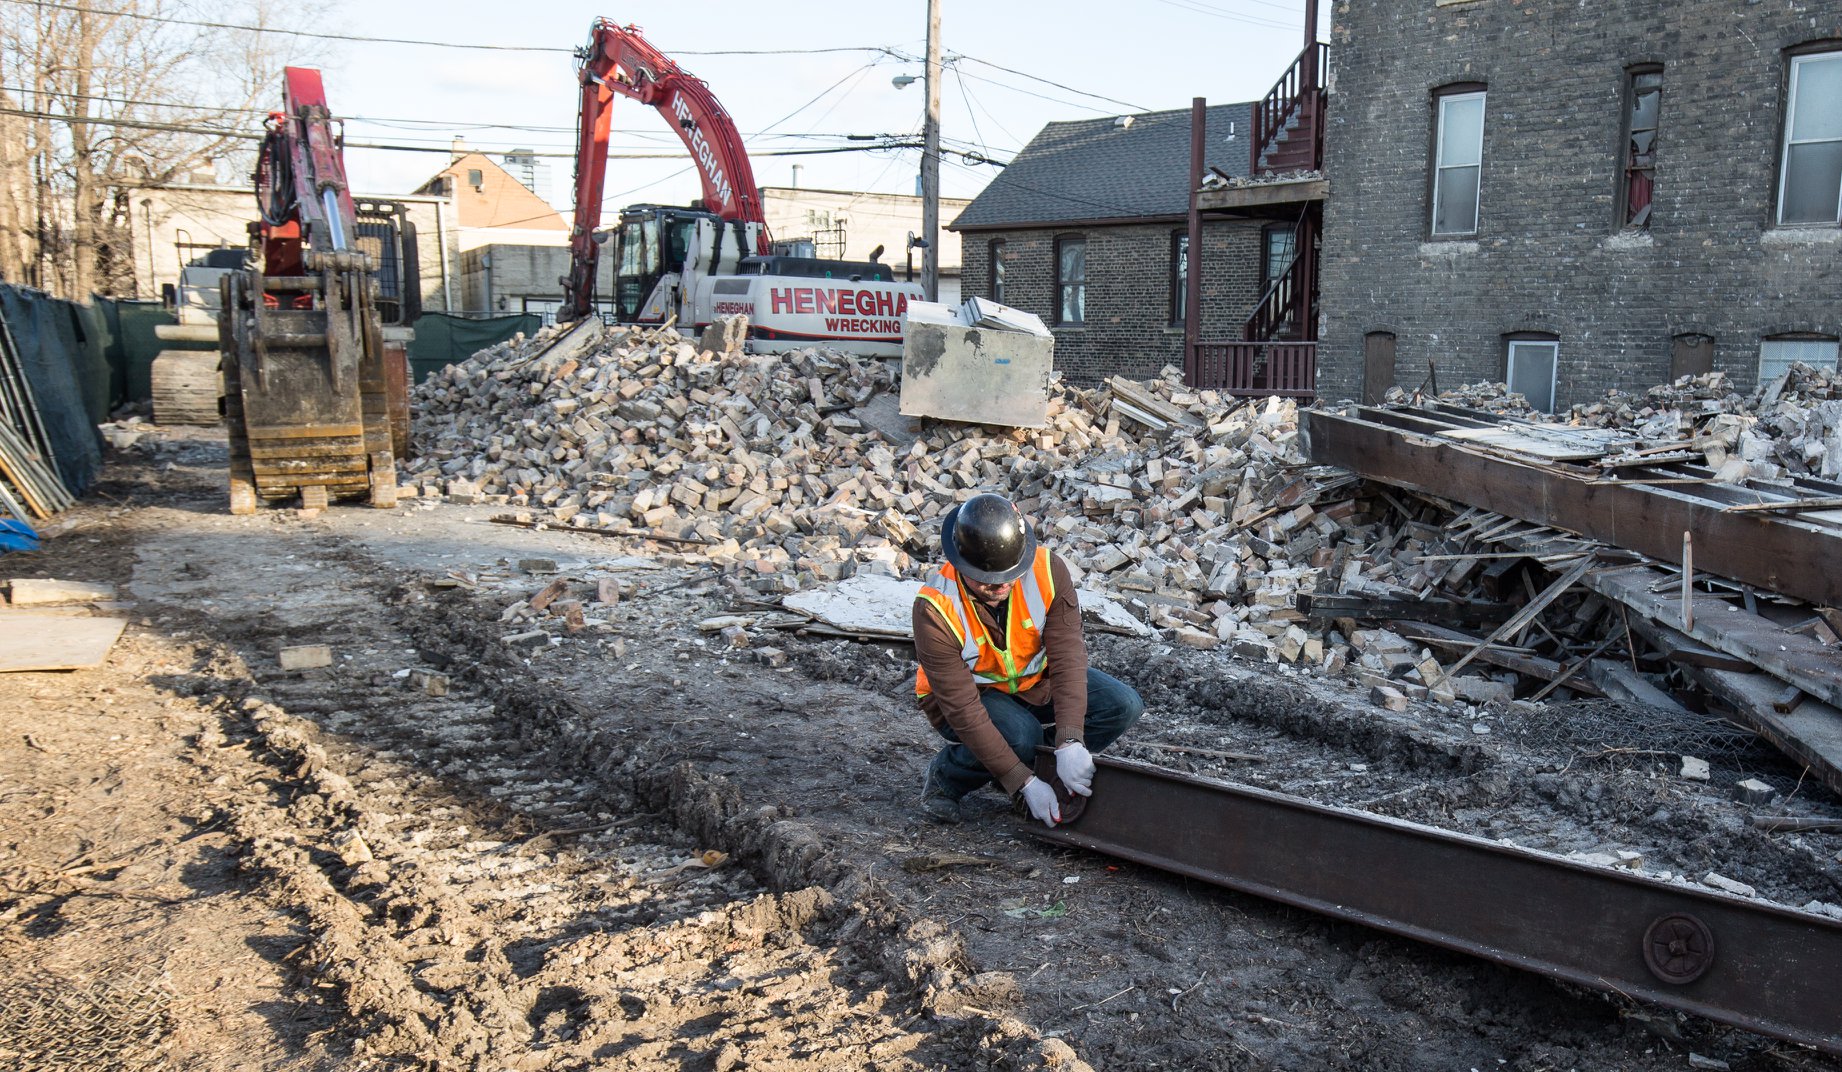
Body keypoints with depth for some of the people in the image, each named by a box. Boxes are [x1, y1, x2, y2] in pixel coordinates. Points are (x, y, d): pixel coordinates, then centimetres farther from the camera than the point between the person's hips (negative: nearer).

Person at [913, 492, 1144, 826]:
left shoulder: (1048, 571, -24)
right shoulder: (935, 609, -32)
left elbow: (1067, 655, -28)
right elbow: (964, 710, -32)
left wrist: (1070, 742, -41)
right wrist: (1025, 784, -35)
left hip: (1036, 680, 4)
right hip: (964, 694, -4)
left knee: (1124, 706, -15)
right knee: (1020, 736, -35)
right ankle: (944, 777, -4)